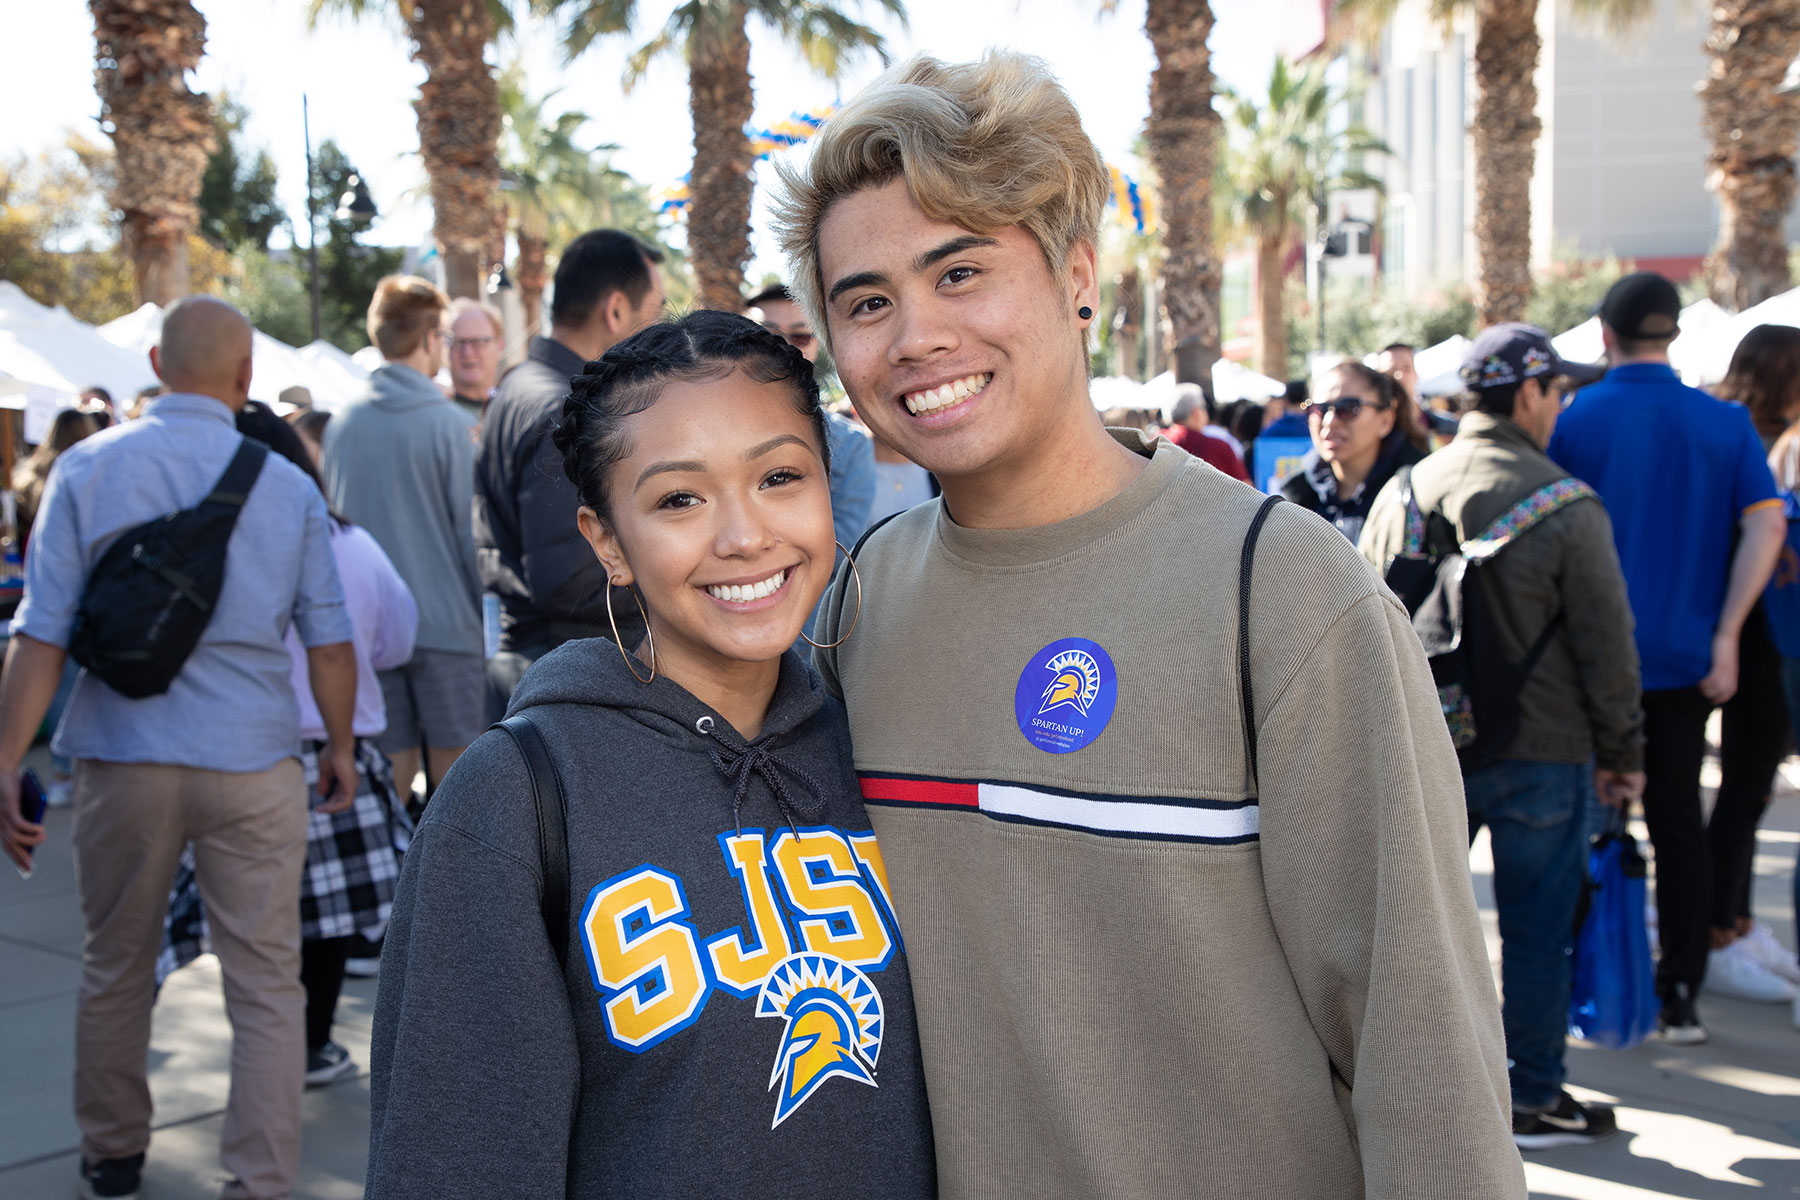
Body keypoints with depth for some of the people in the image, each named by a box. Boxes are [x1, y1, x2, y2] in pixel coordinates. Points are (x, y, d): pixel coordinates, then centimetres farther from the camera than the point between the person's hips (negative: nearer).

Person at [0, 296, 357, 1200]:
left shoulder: (88, 468, -3)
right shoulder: (287, 485, -2)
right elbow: (328, 642, 1)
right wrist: (341, 749, 15)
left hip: (124, 760, 1)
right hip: (252, 762, -1)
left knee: (115, 971, 18)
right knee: (266, 984, 5)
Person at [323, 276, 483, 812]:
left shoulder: (340, 423, 5)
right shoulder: (449, 423, -9)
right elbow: (469, 528, -8)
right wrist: (483, 614, 1)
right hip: (445, 621, -4)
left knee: (391, 764, 8)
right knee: (452, 765, 5)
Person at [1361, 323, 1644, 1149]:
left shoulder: (1401, 493, 1)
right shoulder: (1564, 506, -14)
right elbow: (1606, 645, -9)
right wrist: (1622, 753, 3)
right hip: (1540, 752, -4)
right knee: (1536, 927, 7)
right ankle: (1531, 1099, 18)